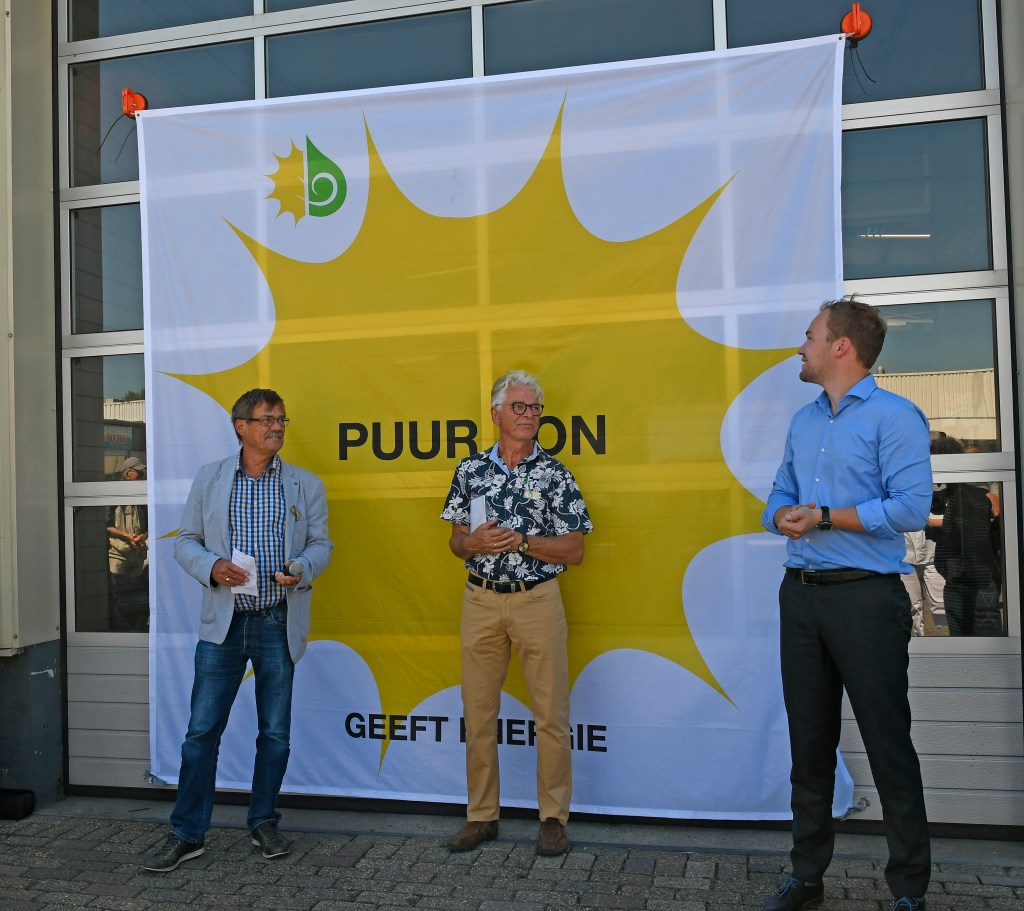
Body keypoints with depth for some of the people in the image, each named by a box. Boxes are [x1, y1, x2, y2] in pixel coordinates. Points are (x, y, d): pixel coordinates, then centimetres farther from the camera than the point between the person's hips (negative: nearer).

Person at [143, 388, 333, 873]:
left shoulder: (306, 485, 6)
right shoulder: (209, 478, 5)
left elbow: (320, 543, 6)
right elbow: (186, 540, 6)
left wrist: (301, 569, -15)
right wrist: (211, 567, -14)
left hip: (278, 624, 1)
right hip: (223, 622, 0)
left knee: (275, 732, 10)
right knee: (202, 731, 1)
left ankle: (264, 823, 27)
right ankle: (186, 834, 15)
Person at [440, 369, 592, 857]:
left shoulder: (555, 474, -2)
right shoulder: (470, 470, 6)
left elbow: (574, 551, -5)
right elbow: (456, 540, 9)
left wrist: (520, 542, -16)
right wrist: (475, 543, -13)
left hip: (537, 601, -2)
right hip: (480, 601, 3)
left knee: (551, 715, 2)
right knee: (478, 714, 9)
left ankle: (553, 817, 18)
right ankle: (482, 815, 23)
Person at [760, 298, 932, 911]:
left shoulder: (895, 416, -7)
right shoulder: (804, 420, 15)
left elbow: (911, 508, -17)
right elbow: (780, 498, 16)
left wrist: (825, 517, -14)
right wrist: (785, 515, -6)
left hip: (866, 598, -6)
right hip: (801, 594, 7)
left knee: (889, 745, 1)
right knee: (809, 742, 13)